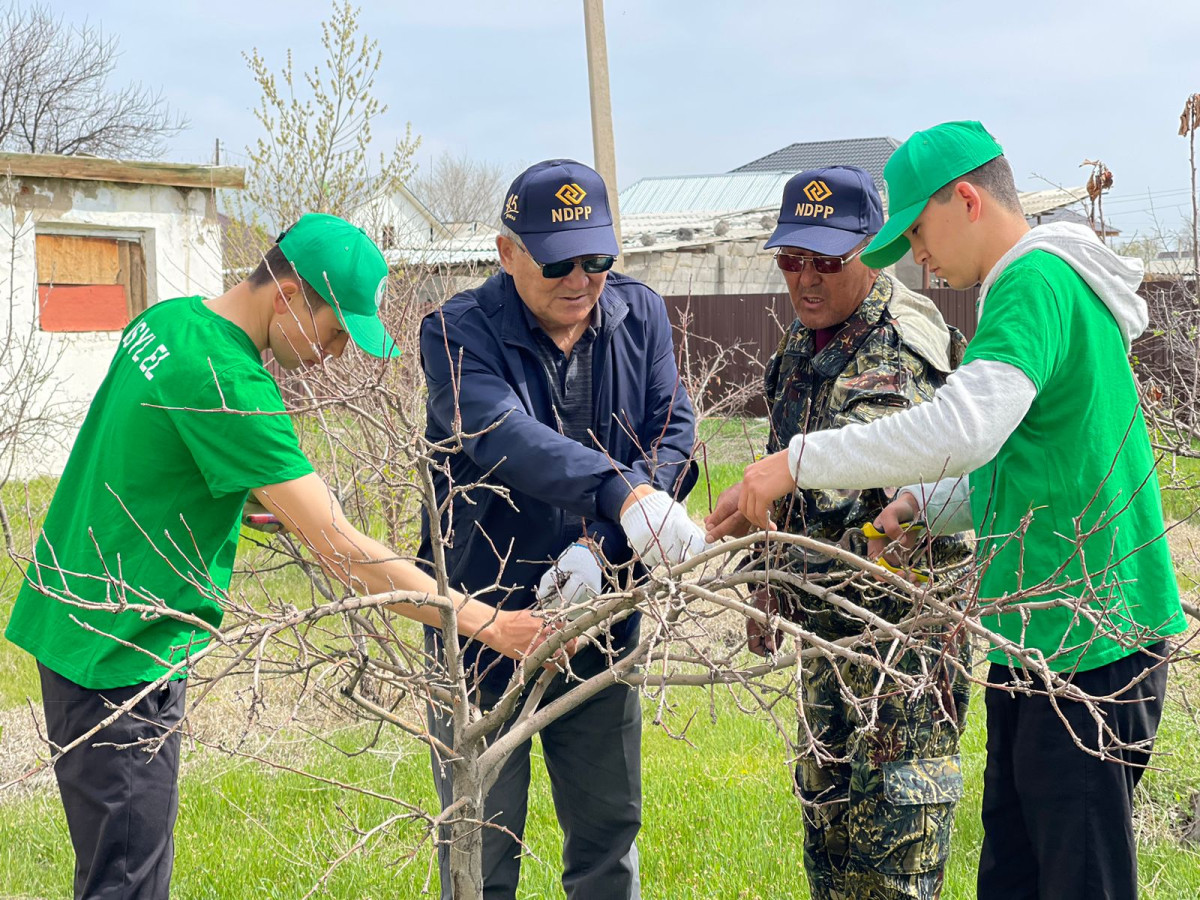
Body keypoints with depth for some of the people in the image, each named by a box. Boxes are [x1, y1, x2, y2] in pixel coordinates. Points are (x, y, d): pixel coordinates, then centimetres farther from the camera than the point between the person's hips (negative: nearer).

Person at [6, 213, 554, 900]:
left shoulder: (166, 320, 5)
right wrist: (489, 625, -23)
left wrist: (286, 500, 10)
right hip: (118, 652, -10)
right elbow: (342, 551, -26)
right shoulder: (226, 383, -24)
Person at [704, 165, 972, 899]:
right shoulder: (802, 344, 12)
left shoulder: (905, 338, -14)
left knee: (895, 813, -6)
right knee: (826, 804, 15)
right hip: (826, 616, 8)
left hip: (906, 613, -8)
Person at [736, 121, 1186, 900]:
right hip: (1041, 644, 10)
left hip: (1086, 645, -10)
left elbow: (965, 428, -32)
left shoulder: (1039, 281, -16)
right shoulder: (1045, 286, 17)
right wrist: (925, 506, 10)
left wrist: (800, 460, -25)